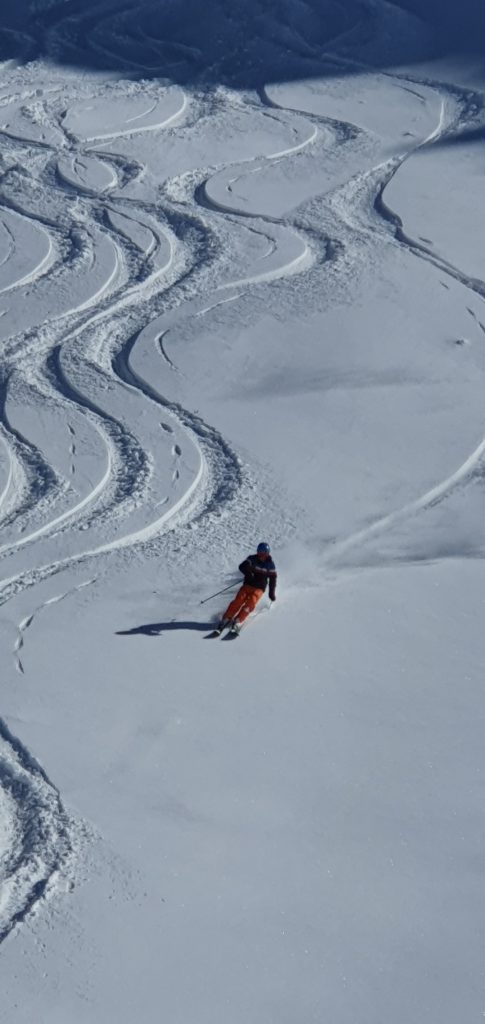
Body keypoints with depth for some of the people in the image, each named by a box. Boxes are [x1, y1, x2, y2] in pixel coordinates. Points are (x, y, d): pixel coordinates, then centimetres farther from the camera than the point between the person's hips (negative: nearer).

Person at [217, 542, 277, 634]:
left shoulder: (270, 564, 2)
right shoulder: (252, 559, 1)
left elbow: (273, 579, 6)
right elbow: (242, 567, -10)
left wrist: (272, 593, 2)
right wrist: (248, 573, -29)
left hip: (259, 589, -1)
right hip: (247, 585, 1)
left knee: (250, 604, -25)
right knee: (238, 601, -20)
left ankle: (237, 621, -32)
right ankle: (225, 619, -22)